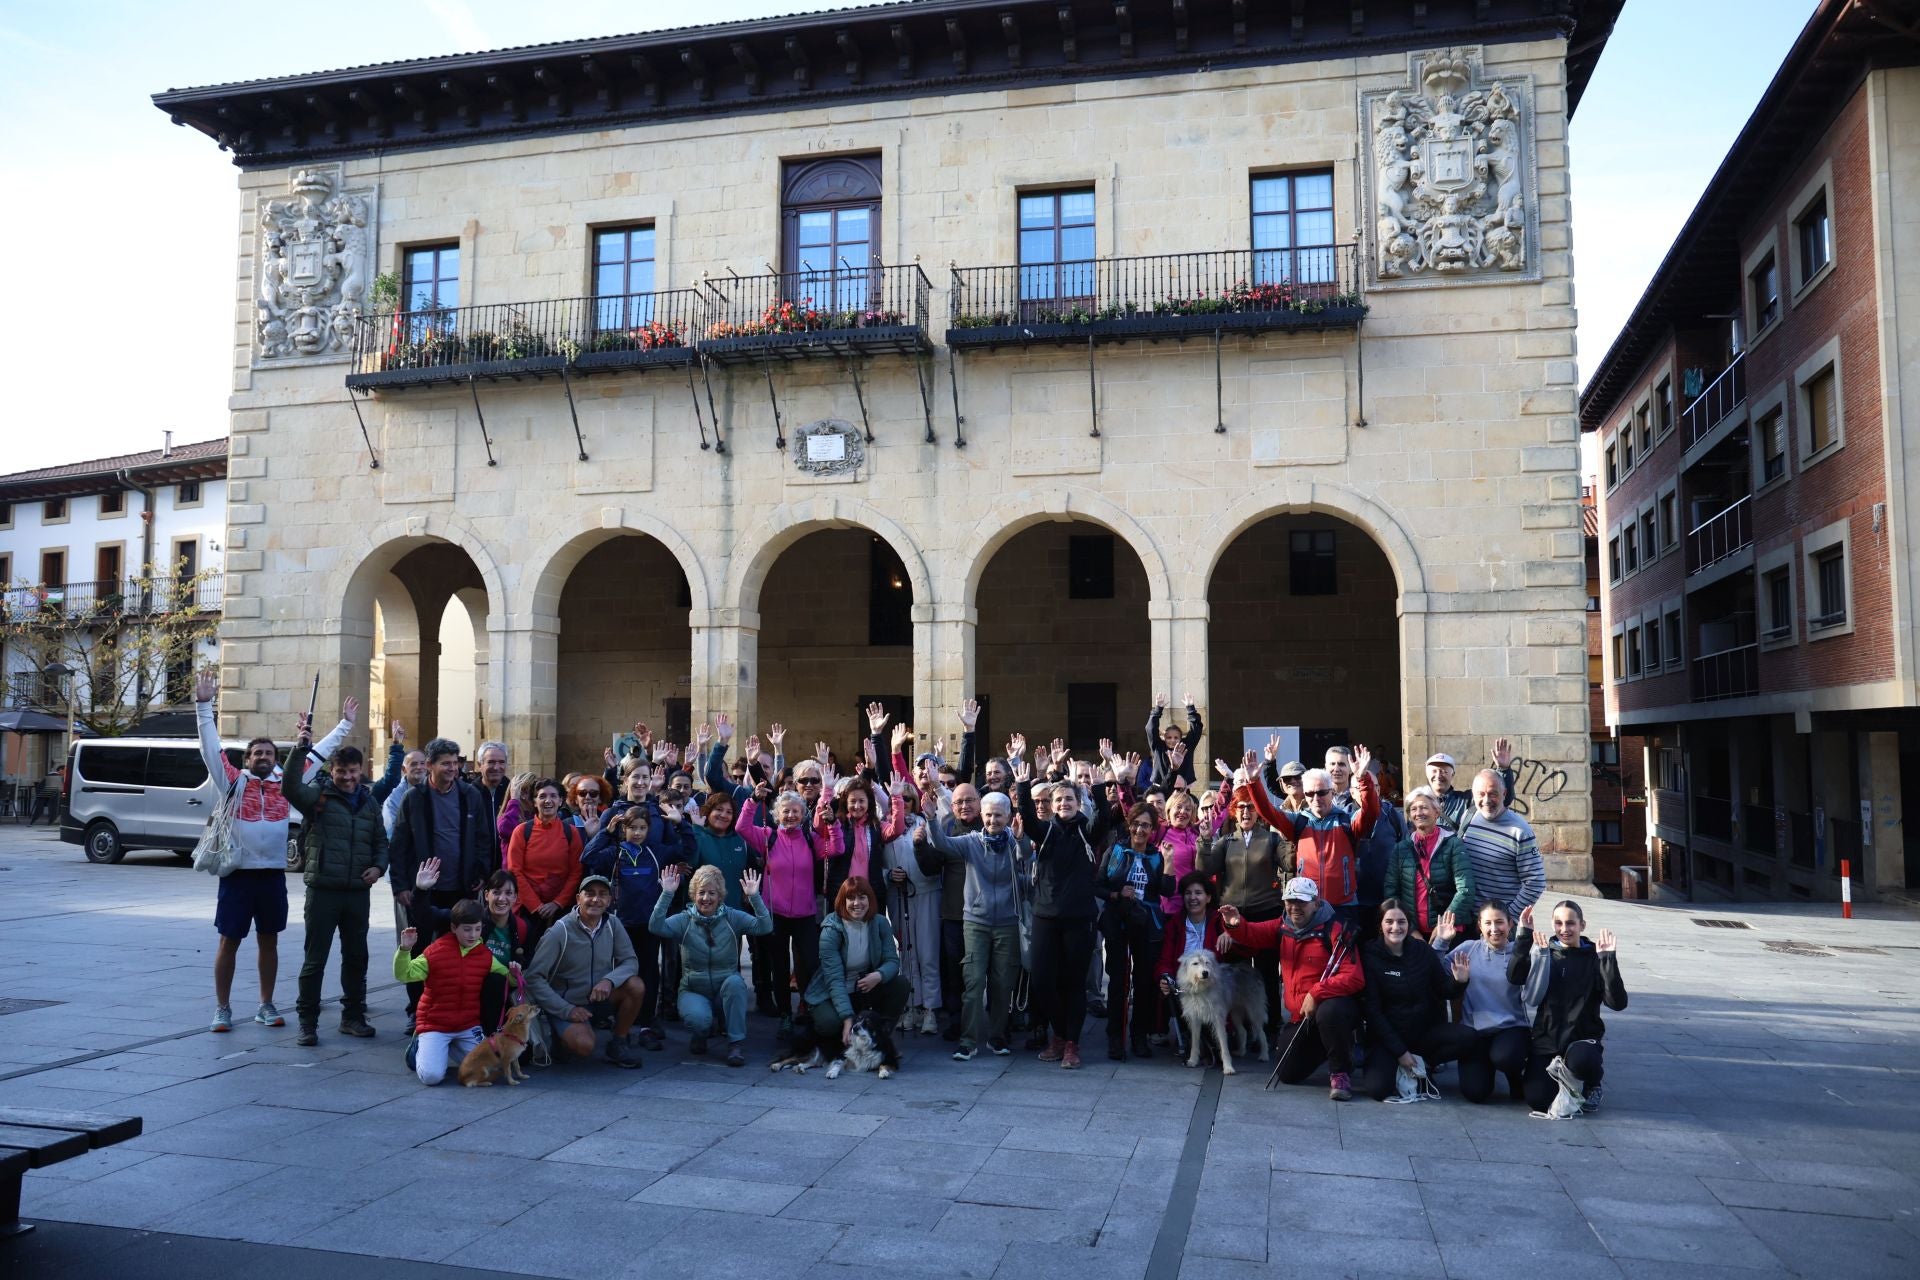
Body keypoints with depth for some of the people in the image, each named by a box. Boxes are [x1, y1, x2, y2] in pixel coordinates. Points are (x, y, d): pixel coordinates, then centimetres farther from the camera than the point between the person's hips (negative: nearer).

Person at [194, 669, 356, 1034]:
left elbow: (319, 753, 12)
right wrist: (204, 705, -16)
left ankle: (266, 1006, 23)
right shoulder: (234, 781, 0)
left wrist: (345, 724, 13)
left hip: (273, 874, 3)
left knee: (269, 941, 12)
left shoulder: (286, 782, 7)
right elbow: (211, 746, -7)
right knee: (229, 942, 5)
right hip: (238, 873, -3)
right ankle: (222, 1009, 15)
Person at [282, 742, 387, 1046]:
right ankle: (307, 1021, 10)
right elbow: (291, 787, -24)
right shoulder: (318, 795, -3)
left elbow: (381, 840, 18)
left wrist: (378, 866, 0)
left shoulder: (369, 802, 11)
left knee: (356, 957, 13)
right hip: (323, 889, -4)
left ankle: (353, 1016, 25)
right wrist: (301, 749, -33)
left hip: (358, 892, 4)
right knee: (315, 959, 1)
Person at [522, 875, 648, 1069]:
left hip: (600, 998, 4)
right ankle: (560, 1033, 6)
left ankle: (617, 1045, -3)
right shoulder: (560, 931, -18)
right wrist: (566, 1010, -21)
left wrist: (609, 980, -28)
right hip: (566, 1004, -4)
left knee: (635, 985, -22)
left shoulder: (612, 926, -4)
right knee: (584, 1046, -30)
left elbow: (630, 961, -7)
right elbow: (534, 977, -17)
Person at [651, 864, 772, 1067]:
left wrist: (754, 897, -31)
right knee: (698, 1018, -33)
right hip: (693, 991, 0)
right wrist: (667, 894, -31)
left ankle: (736, 1042, -17)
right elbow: (656, 927, -22)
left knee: (734, 981, -34)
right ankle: (701, 1034, 8)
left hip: (727, 989, 1)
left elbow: (765, 927, -19)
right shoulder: (684, 920, -4)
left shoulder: (733, 917, -5)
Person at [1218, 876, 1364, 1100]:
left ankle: (1341, 1073, -17)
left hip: (1333, 1004, -7)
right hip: (1300, 1016, 7)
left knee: (1329, 1013, -42)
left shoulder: (1335, 930, -15)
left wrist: (1317, 994, -28)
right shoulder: (1284, 927, 8)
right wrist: (1235, 925, -16)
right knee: (1287, 1074, 7)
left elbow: (1355, 978, -22)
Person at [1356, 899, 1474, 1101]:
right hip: (1387, 1035, -4)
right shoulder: (1370, 955, -10)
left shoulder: (1423, 951, 0)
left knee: (1467, 1037, -23)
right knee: (1377, 1088, -27)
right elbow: (1372, 1010, -11)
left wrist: (1458, 981, -16)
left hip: (1424, 1031, 4)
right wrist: (1400, 1051, -14)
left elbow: (1443, 992, 7)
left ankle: (1423, 1064, 2)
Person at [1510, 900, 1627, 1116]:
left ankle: (1592, 1085, -1)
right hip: (1546, 1038, 1)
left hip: (1583, 1038, -1)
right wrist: (1524, 936, -19)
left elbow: (1618, 1003, -12)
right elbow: (1514, 977, -14)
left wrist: (1609, 960, -21)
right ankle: (1565, 1074, 13)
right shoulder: (1543, 953, 5)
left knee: (1579, 1060, -38)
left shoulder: (1593, 957, 0)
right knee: (1537, 1100, -19)